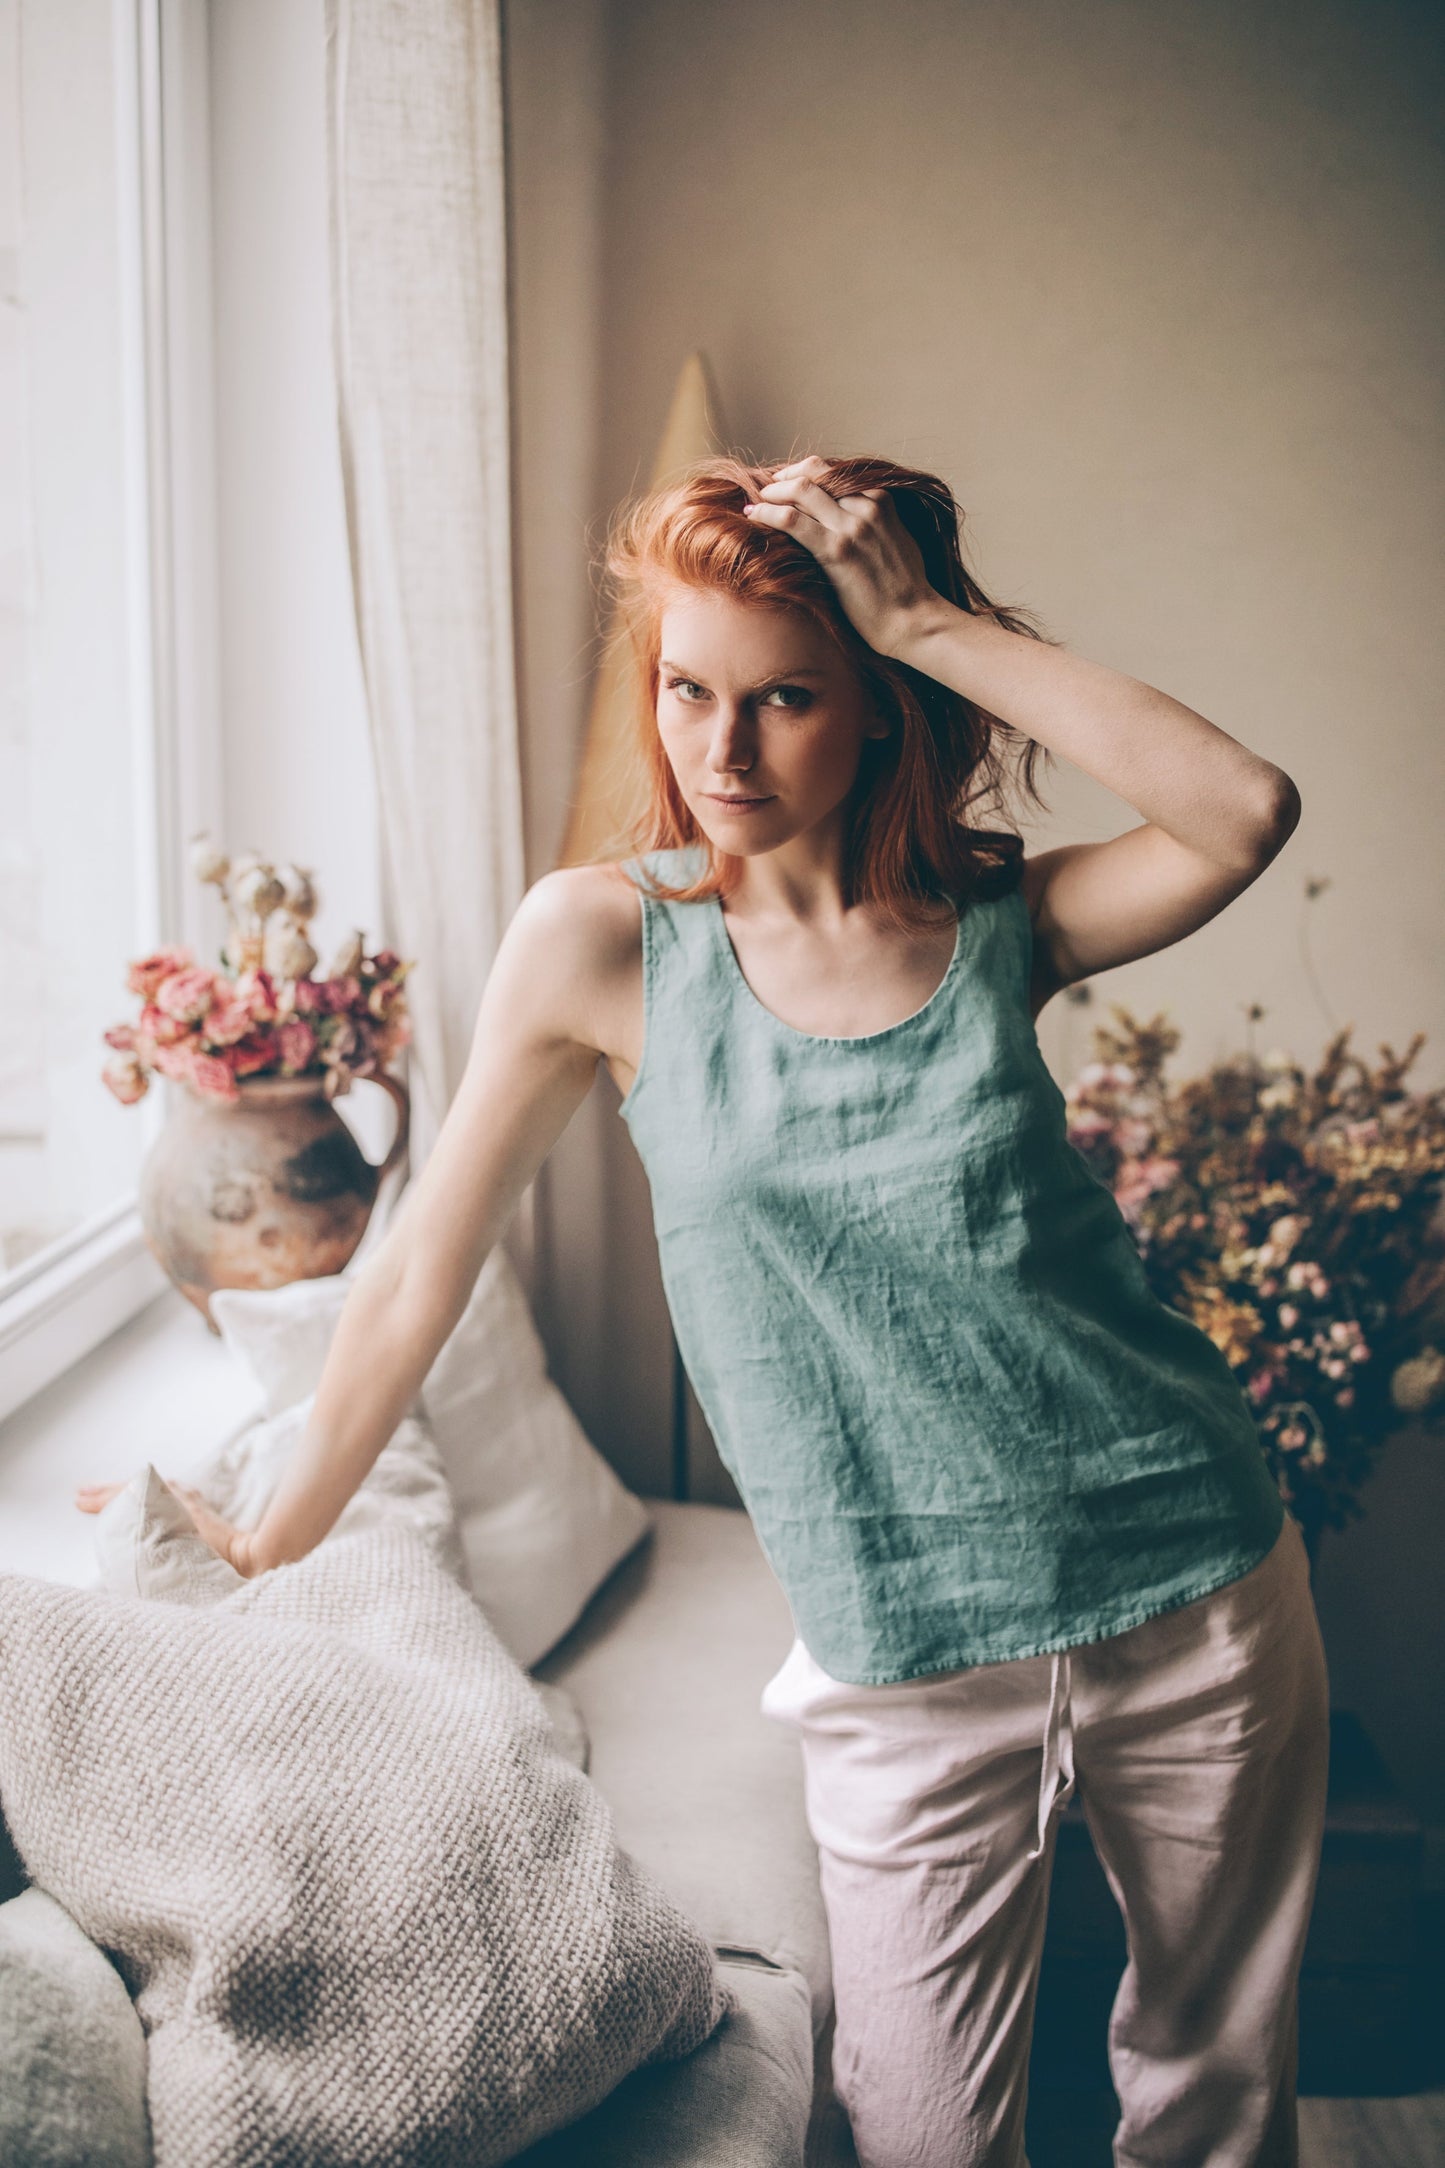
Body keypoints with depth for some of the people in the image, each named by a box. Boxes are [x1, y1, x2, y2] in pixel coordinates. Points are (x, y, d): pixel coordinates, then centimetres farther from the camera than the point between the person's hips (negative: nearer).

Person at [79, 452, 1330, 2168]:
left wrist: (933, 621, -20)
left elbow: (1245, 814, -22)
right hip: (907, 1676, -1)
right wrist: (271, 1543, 8)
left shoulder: (1000, 921, -2)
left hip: (1199, 1597, 2)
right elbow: (422, 1269, 0)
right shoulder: (604, 941, -7)